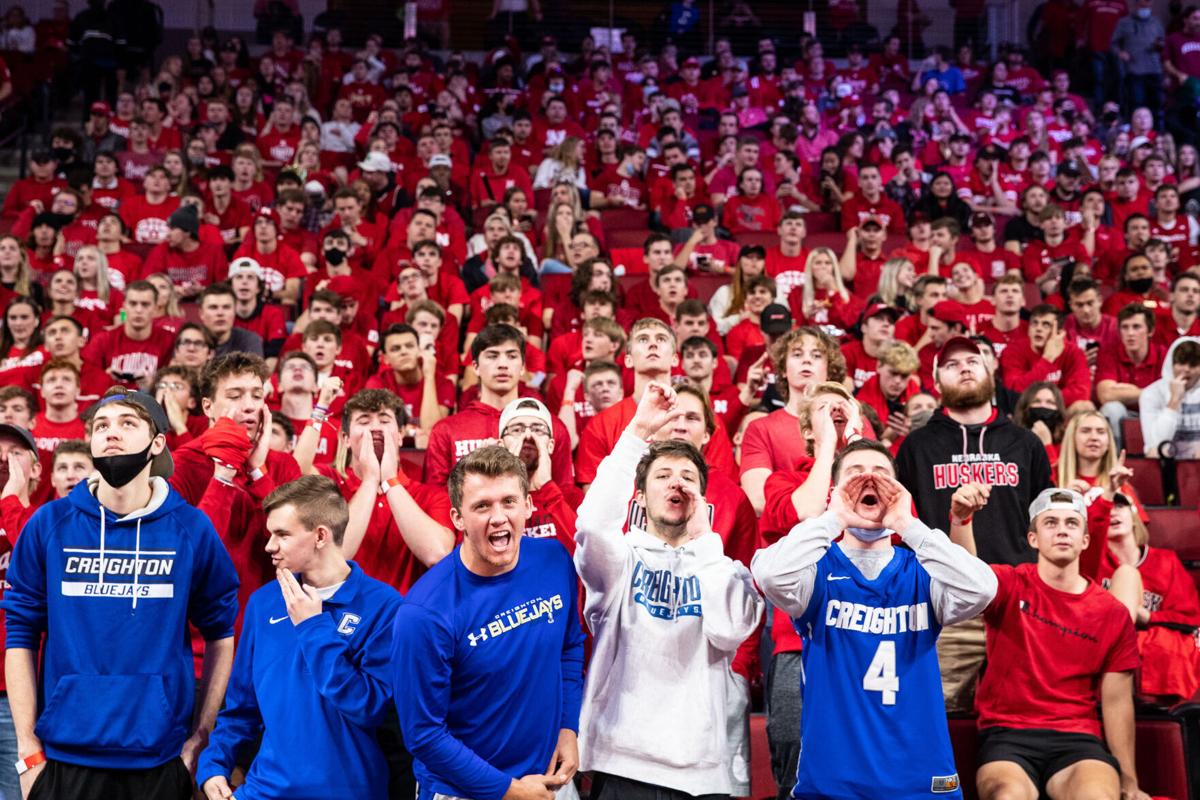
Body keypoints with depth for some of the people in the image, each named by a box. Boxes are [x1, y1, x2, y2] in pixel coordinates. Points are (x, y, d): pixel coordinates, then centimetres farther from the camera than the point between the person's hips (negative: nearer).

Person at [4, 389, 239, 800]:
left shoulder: (192, 528, -2)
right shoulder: (50, 525, -1)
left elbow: (221, 635, 5)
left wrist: (200, 739, 1)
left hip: (159, 760, 0)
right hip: (63, 757, 0)